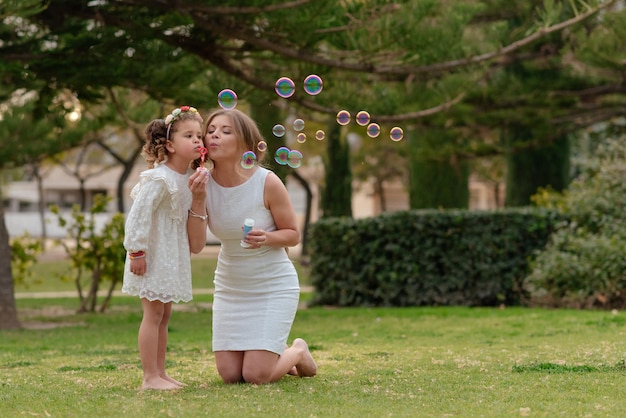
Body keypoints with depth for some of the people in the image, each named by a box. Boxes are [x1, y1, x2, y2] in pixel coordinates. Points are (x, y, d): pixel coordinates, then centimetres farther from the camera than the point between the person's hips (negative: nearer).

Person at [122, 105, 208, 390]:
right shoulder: (159, 179, -20)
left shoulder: (186, 177, 7)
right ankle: (150, 377, -4)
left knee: (164, 315, 13)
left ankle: (160, 373, 20)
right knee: (153, 314, -7)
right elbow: (138, 215, -22)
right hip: (153, 256, -9)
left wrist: (196, 192, 3)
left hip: (172, 256, 9)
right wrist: (136, 251, -22)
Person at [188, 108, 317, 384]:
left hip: (273, 286, -4)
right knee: (230, 375, 1)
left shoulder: (267, 182, -19)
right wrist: (197, 200, -29)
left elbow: (293, 235, -7)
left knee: (256, 377, -11)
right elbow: (195, 245, -16)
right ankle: (279, 355, 33)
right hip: (230, 286, 4)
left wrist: (267, 238, -28)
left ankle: (298, 352, 22)